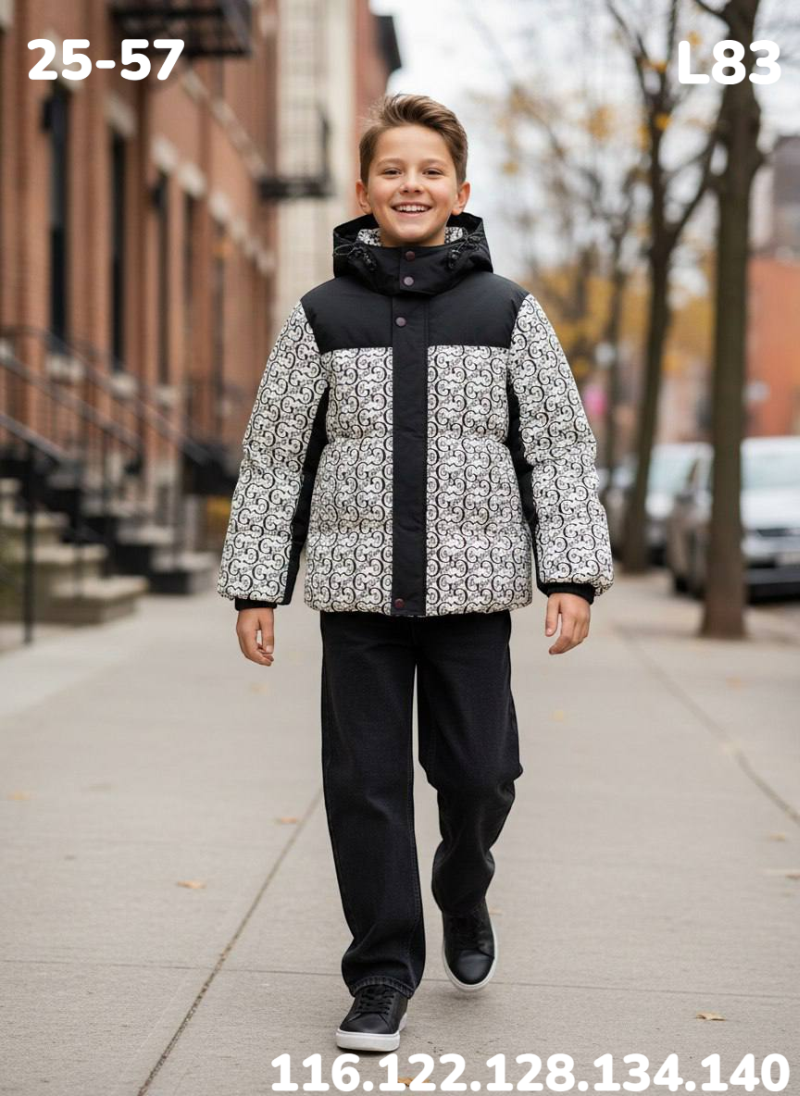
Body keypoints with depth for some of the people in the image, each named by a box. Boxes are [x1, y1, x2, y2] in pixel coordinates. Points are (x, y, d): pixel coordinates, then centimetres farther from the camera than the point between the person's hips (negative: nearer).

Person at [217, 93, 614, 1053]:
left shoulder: (507, 311, 5)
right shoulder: (322, 315, 6)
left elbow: (560, 449, 5)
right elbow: (272, 455, 8)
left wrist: (573, 575, -4)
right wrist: (255, 586, 4)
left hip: (473, 586, 0)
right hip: (358, 587, 1)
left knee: (478, 773, 2)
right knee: (366, 784, 1)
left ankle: (464, 898, 34)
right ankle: (383, 975, 13)